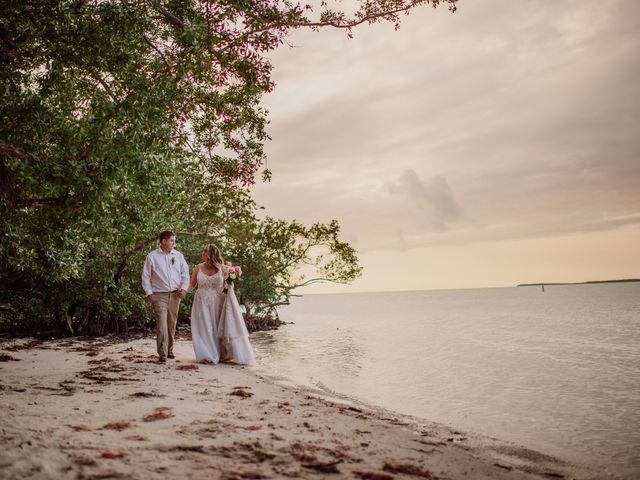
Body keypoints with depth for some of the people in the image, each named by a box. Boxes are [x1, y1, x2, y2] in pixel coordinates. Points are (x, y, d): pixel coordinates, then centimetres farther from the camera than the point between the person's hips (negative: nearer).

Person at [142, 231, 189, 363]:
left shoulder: (178, 255, 9)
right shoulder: (152, 256, 0)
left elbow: (185, 273, 11)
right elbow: (146, 276, 1)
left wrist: (184, 288, -1)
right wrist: (149, 292, -4)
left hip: (175, 294, 4)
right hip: (159, 295, -3)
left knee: (172, 323, 10)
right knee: (161, 323, -12)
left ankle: (170, 350, 23)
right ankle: (162, 354, -11)